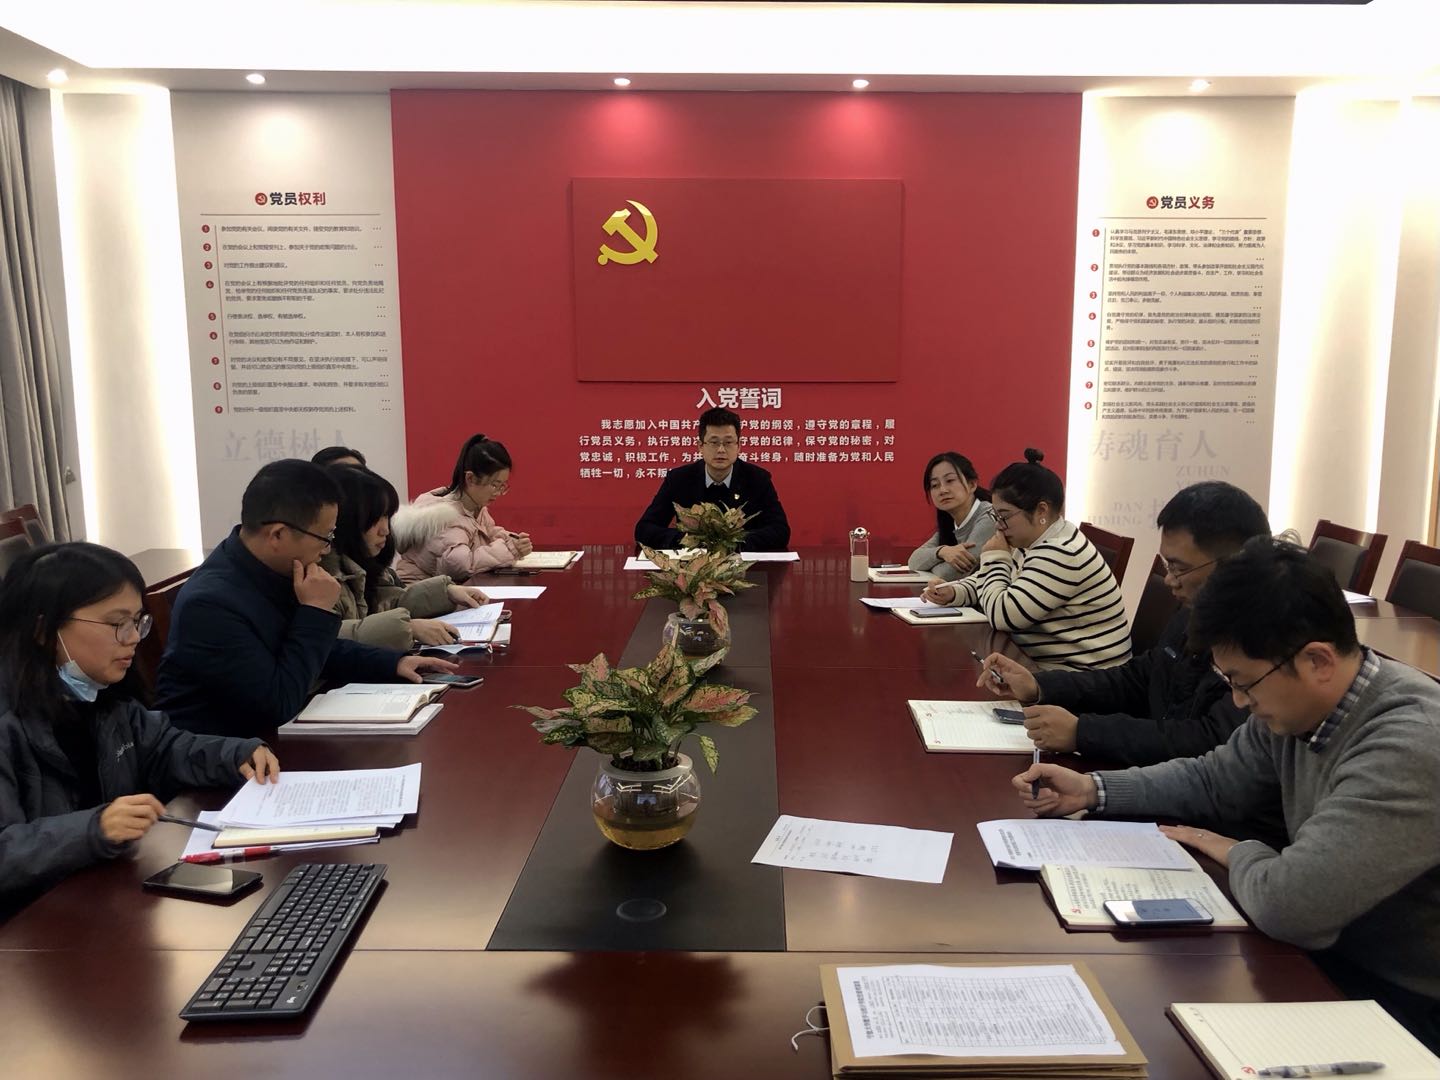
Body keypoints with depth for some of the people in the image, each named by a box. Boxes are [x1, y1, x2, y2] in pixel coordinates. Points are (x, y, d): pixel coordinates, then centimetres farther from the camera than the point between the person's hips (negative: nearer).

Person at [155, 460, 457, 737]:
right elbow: (279, 704, -25)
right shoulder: (211, 603, -27)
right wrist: (316, 612, -21)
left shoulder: (273, 572, -1)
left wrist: (393, 663, 4)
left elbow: (319, 652, 16)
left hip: (264, 735, 8)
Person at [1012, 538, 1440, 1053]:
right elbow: (1212, 778, 12)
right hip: (1332, 950, 7)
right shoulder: (1296, 703, -5)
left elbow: (1289, 905, -37)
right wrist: (1090, 790, 2)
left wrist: (1239, 853, -14)